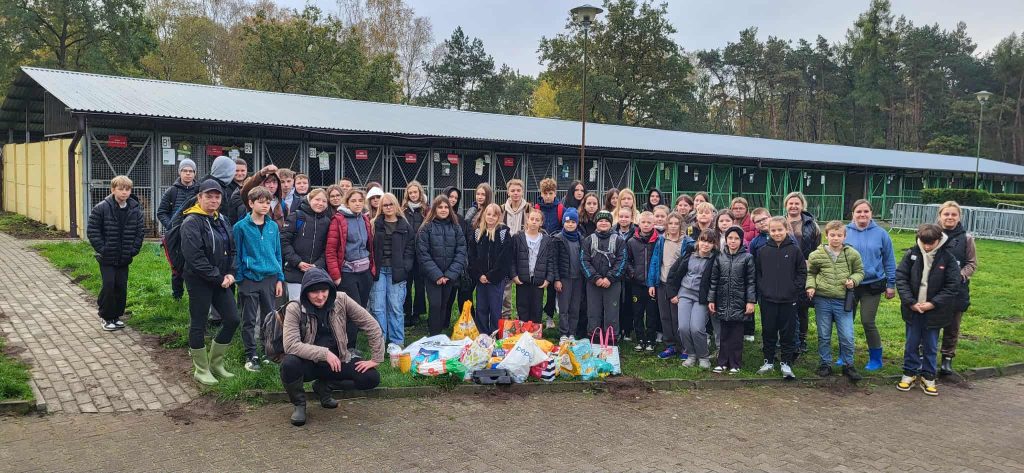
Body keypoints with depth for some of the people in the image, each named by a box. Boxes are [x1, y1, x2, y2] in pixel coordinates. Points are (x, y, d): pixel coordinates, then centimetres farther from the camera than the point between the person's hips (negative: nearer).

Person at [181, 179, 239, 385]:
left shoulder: (222, 220, 11)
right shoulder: (191, 222, -13)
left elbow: (231, 250, 15)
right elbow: (195, 257, -20)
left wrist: (230, 273, -1)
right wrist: (218, 278, -17)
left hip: (222, 280, 7)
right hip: (199, 281, -7)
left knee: (232, 319, 6)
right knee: (198, 325, 4)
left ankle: (215, 362, 23)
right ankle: (201, 370, 18)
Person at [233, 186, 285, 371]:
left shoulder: (273, 226, 5)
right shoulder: (241, 227, -5)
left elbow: (278, 253, 10)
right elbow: (236, 255, -2)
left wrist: (280, 279, 7)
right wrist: (239, 278, -7)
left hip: (270, 278, 3)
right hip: (249, 279, -3)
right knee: (249, 321, 5)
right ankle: (251, 356, 13)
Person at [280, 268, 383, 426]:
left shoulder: (341, 301, -9)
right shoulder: (294, 309, -13)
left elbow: (371, 326, -5)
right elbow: (290, 344, -24)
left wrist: (376, 358, -9)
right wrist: (324, 353, -32)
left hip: (337, 361, 2)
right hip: (308, 363, -2)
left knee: (371, 378, -18)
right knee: (289, 364, -35)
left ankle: (324, 387, 9)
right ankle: (299, 404, -2)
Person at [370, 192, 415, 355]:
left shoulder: (405, 226, 7)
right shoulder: (375, 224, 8)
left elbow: (410, 248, 6)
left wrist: (404, 267, -6)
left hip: (396, 271, 0)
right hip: (379, 270, 1)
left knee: (396, 307, 0)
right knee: (378, 307, 0)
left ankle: (396, 342, 9)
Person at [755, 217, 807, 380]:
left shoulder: (794, 250, -2)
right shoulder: (763, 251, 3)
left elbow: (802, 272, 1)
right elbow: (757, 273, 9)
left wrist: (795, 289, -6)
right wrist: (761, 289, 0)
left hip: (788, 300, -2)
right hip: (768, 299, 2)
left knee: (788, 333, 5)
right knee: (768, 332, 9)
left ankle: (786, 363, 14)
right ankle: (769, 361, 21)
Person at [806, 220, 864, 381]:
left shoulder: (852, 254, -1)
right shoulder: (817, 255, -2)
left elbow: (859, 271, 12)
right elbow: (810, 273, 11)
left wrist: (853, 280, -8)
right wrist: (811, 286, -5)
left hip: (843, 301, 0)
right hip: (822, 300, 0)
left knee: (847, 337, 3)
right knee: (824, 336, 11)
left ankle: (848, 365, 21)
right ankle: (825, 364, 25)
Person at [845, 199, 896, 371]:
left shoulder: (881, 234, -2)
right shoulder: (845, 232, -2)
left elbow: (889, 261, 3)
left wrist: (891, 284, 4)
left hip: (872, 286, -2)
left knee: (868, 322, -4)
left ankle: (876, 359, 14)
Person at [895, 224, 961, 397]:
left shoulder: (948, 259, -8)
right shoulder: (912, 254, -5)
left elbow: (953, 285, -7)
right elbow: (901, 277, -5)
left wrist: (933, 303, -13)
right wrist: (910, 302, -12)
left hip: (934, 311, -1)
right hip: (913, 309, 1)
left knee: (931, 346, 10)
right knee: (911, 343, 11)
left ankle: (928, 377, 23)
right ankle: (910, 373, 24)